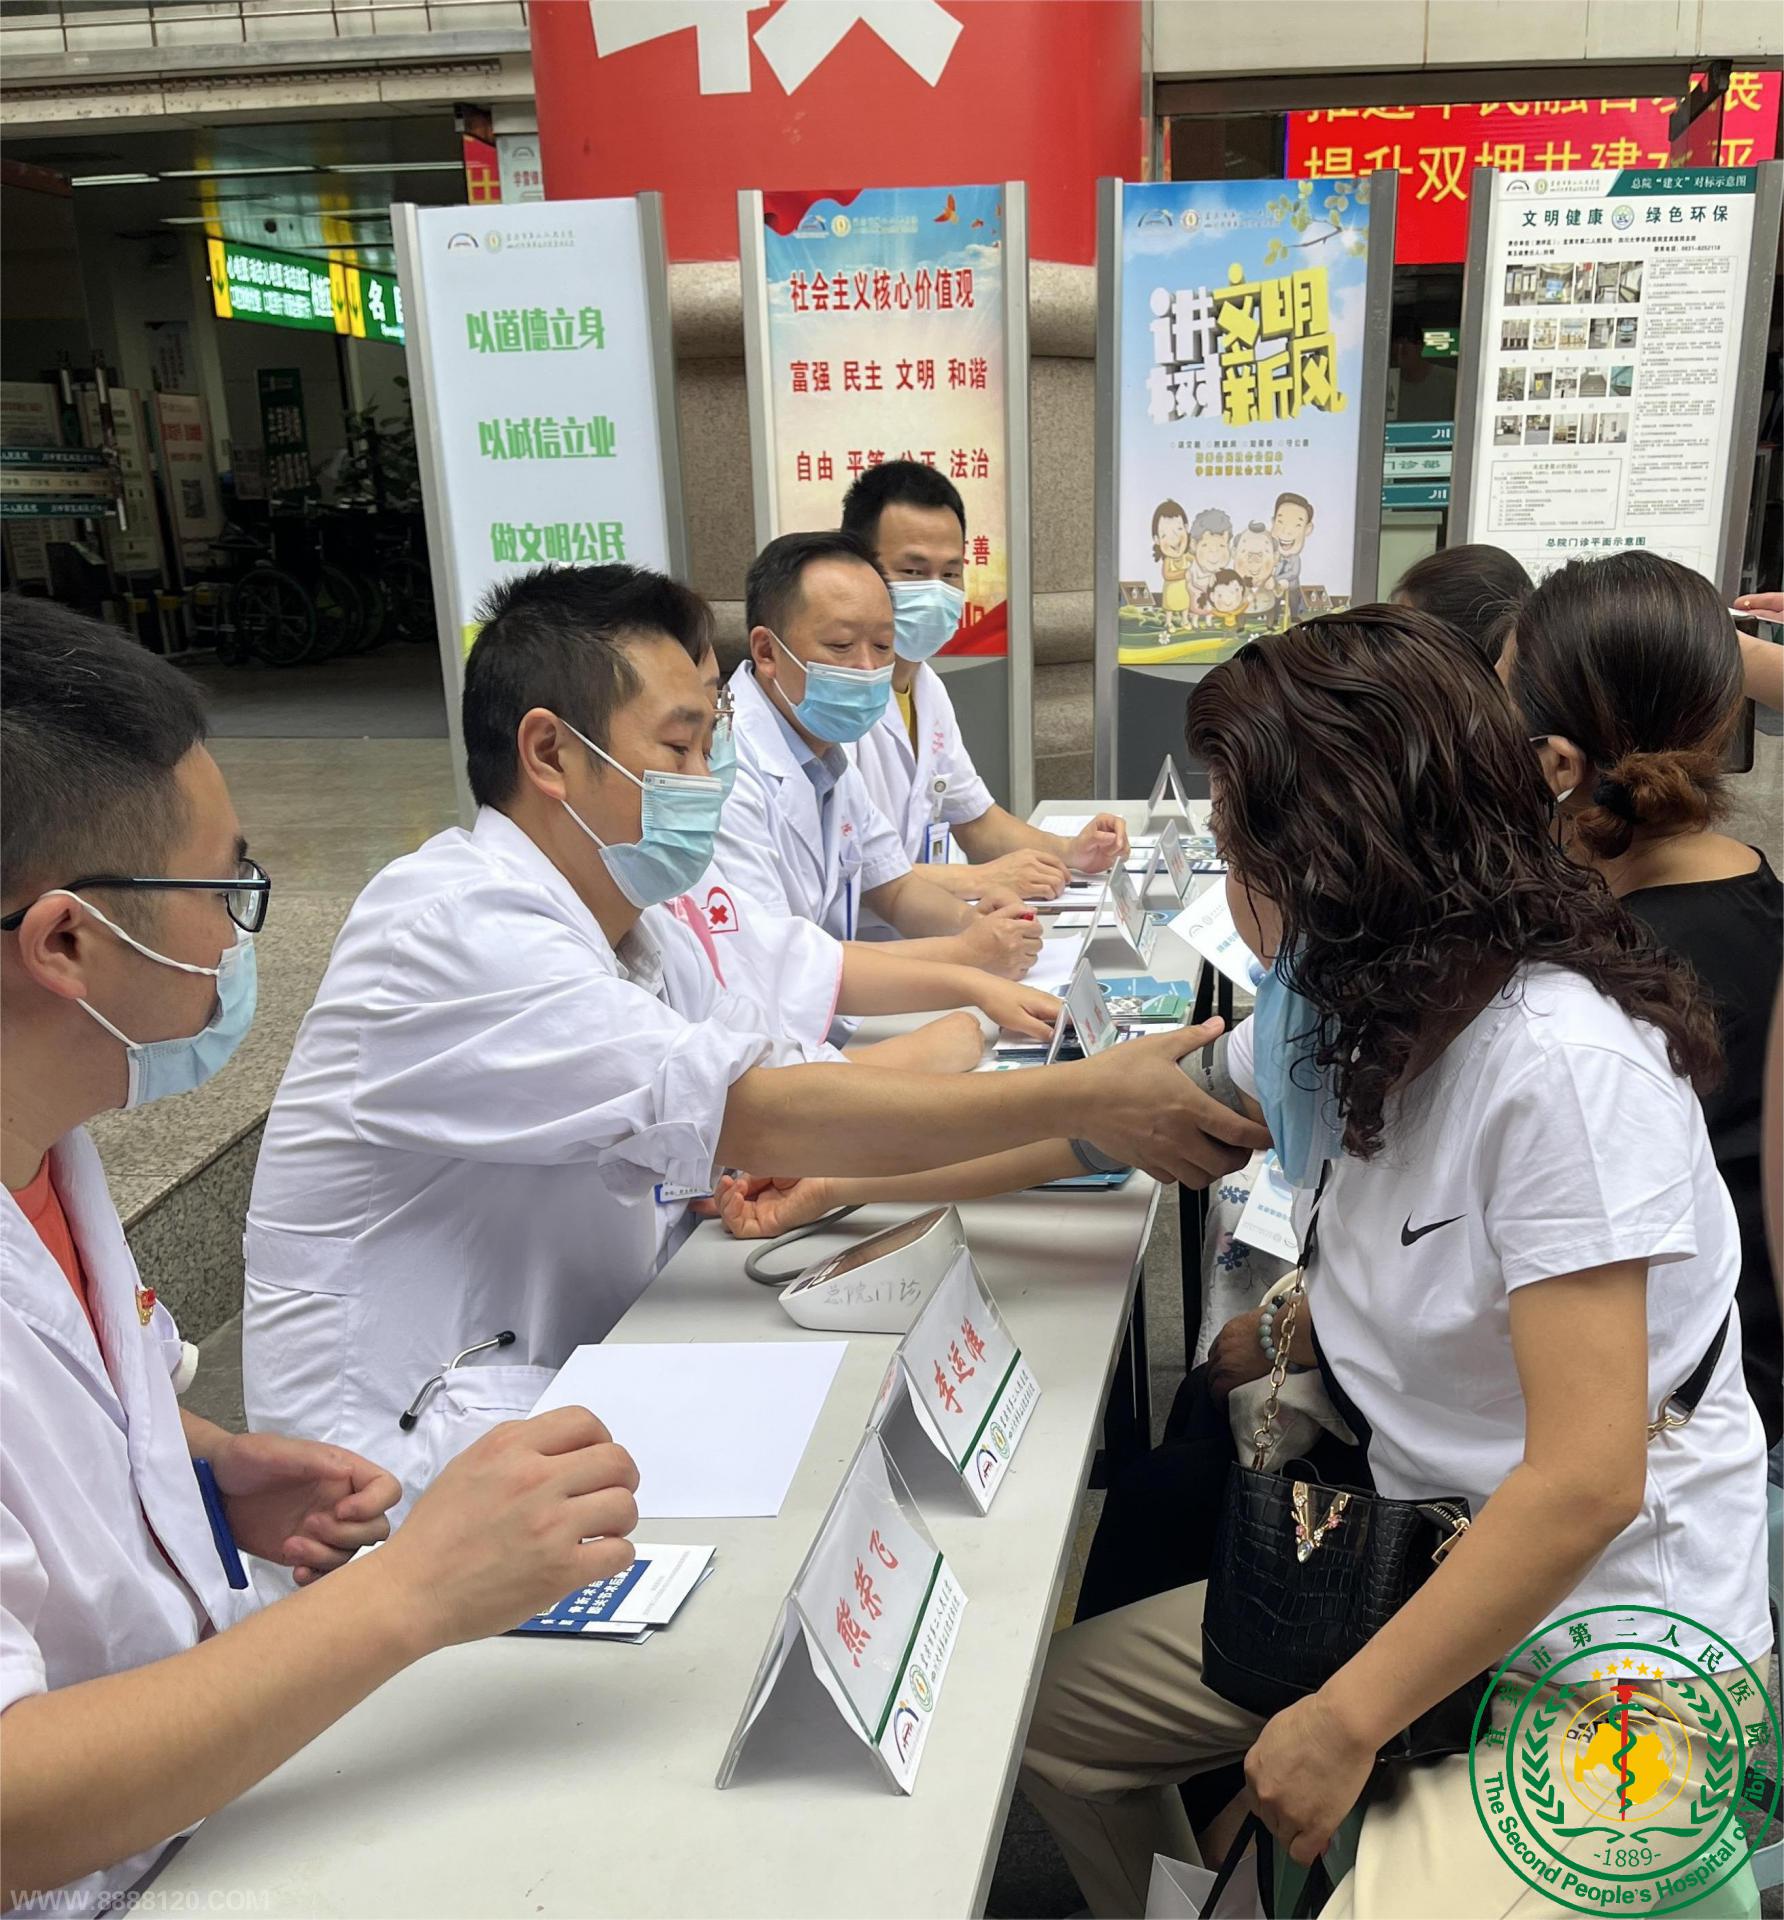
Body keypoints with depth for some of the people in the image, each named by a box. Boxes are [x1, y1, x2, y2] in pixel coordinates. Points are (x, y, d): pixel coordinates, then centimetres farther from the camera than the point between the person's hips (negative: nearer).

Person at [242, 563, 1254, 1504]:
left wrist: (1089, 1140, -12)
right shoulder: (459, 930, -24)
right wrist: (1086, 1098, -27)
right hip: (413, 1448, -8)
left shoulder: (636, 923, 7)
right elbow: (754, 1115, -31)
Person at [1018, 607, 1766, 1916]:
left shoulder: (1561, 1060, -27)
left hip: (1609, 1628, -7)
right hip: (1432, 1556, 8)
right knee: (1052, 1707, 8)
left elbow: (1586, 1478, -26)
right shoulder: (1363, 1010, -2)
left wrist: (1346, 1720, -18)